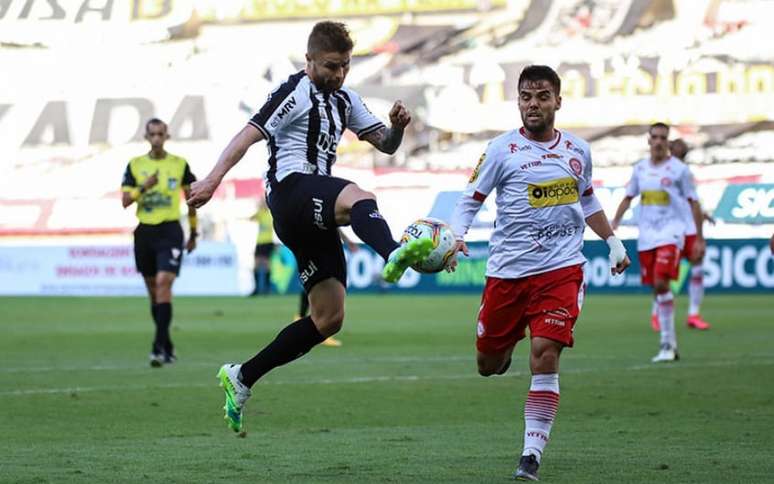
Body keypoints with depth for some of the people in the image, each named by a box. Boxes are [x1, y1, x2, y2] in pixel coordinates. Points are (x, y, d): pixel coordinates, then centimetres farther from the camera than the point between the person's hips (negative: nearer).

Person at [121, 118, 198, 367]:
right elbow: (125, 201, 0)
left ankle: (159, 346, -22)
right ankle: (168, 347, 21)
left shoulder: (179, 164, 2)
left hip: (170, 230, -3)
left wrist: (193, 233, 12)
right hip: (145, 232, 3)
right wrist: (144, 187, -17)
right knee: (153, 291, 8)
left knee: (163, 283, -19)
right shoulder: (135, 165, 5)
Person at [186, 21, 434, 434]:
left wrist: (396, 126, -1)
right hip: (292, 188, -9)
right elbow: (250, 134, -10)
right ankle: (393, 256, -75)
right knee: (358, 198, -40)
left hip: (313, 217, 9)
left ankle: (241, 378, 16)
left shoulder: (344, 100, 23)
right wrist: (213, 179, -22)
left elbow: (385, 144, 23)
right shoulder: (296, 92, -1)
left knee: (328, 319, 6)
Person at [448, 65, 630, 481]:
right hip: (507, 271, 0)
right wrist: (456, 236, -19)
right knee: (488, 366, 8)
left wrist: (613, 242, 24)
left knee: (545, 354, -17)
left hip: (560, 270, 1)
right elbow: (470, 200, -1)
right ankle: (504, 349, 48)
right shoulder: (502, 150, -4)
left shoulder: (577, 150, 8)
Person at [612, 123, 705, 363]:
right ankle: (670, 345, 13)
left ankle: (667, 343, -14)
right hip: (646, 235, 5)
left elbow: (694, 203, 0)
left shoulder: (679, 169, -3)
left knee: (661, 283, -20)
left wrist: (699, 238, -1)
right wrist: (614, 222, 7)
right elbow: (628, 197, 20)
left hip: (670, 233, -5)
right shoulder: (640, 168, 11)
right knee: (656, 289, 5)